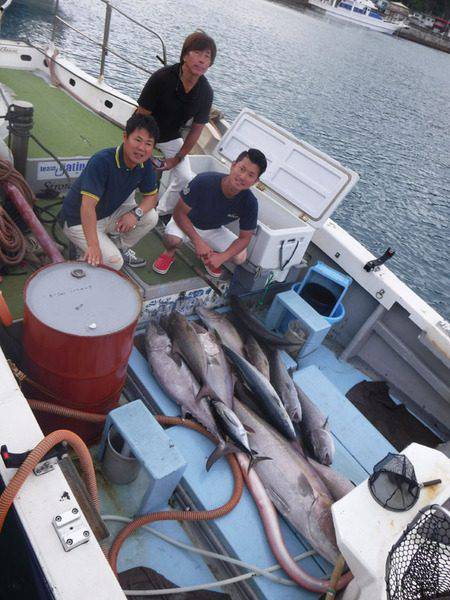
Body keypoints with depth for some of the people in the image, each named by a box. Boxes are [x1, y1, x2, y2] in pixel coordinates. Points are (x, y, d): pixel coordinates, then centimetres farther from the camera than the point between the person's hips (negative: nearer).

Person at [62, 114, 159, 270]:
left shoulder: (145, 164, -10)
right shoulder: (101, 161, -31)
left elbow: (152, 195, 1)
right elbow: (88, 206, -37)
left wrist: (136, 213, -22)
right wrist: (93, 246, -45)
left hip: (111, 214, 7)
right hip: (80, 221, -7)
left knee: (151, 217, -11)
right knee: (114, 263, -23)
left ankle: (124, 248, 12)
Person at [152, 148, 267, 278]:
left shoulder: (250, 203, -25)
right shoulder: (203, 181, -34)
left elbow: (245, 237, -14)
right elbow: (179, 213, -25)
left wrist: (221, 258, -29)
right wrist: (198, 241, -35)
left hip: (214, 230, 3)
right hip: (187, 223, -3)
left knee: (240, 257, -17)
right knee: (172, 239, -35)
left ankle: (209, 256, 15)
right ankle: (169, 254, 4)